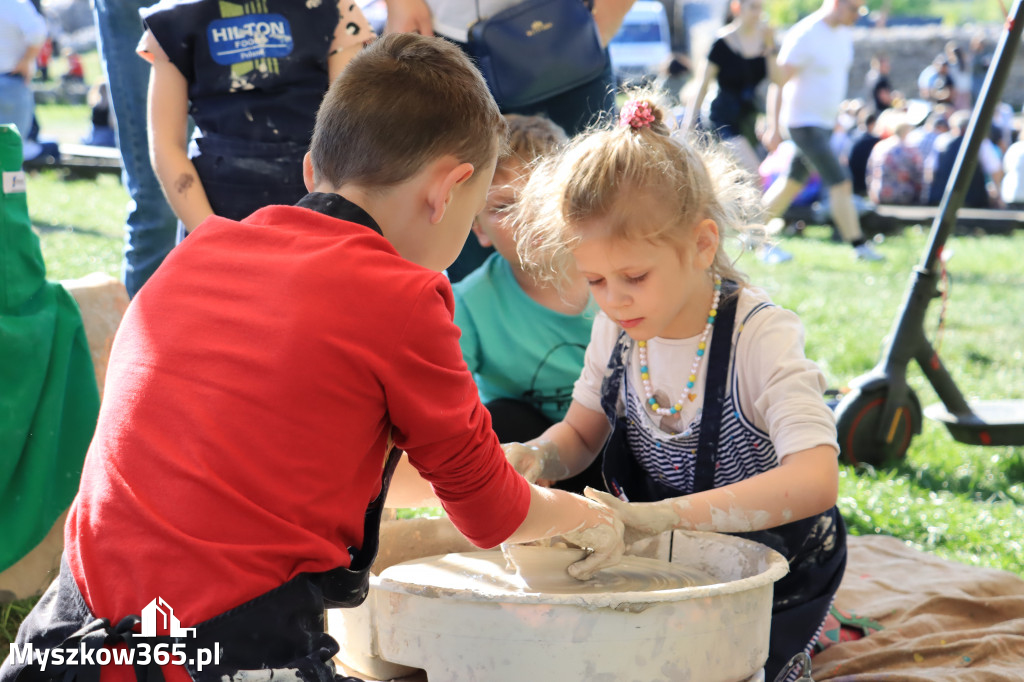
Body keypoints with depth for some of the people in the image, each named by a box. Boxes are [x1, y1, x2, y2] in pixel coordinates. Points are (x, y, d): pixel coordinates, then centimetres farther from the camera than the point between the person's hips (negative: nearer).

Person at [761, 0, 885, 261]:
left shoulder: (844, 34, 8)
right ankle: (858, 245, -5)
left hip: (826, 122, 9)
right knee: (840, 183, -11)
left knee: (794, 181, 15)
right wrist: (774, 127, -21)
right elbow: (778, 82, -18)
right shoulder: (804, 36, -18)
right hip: (803, 122, -9)